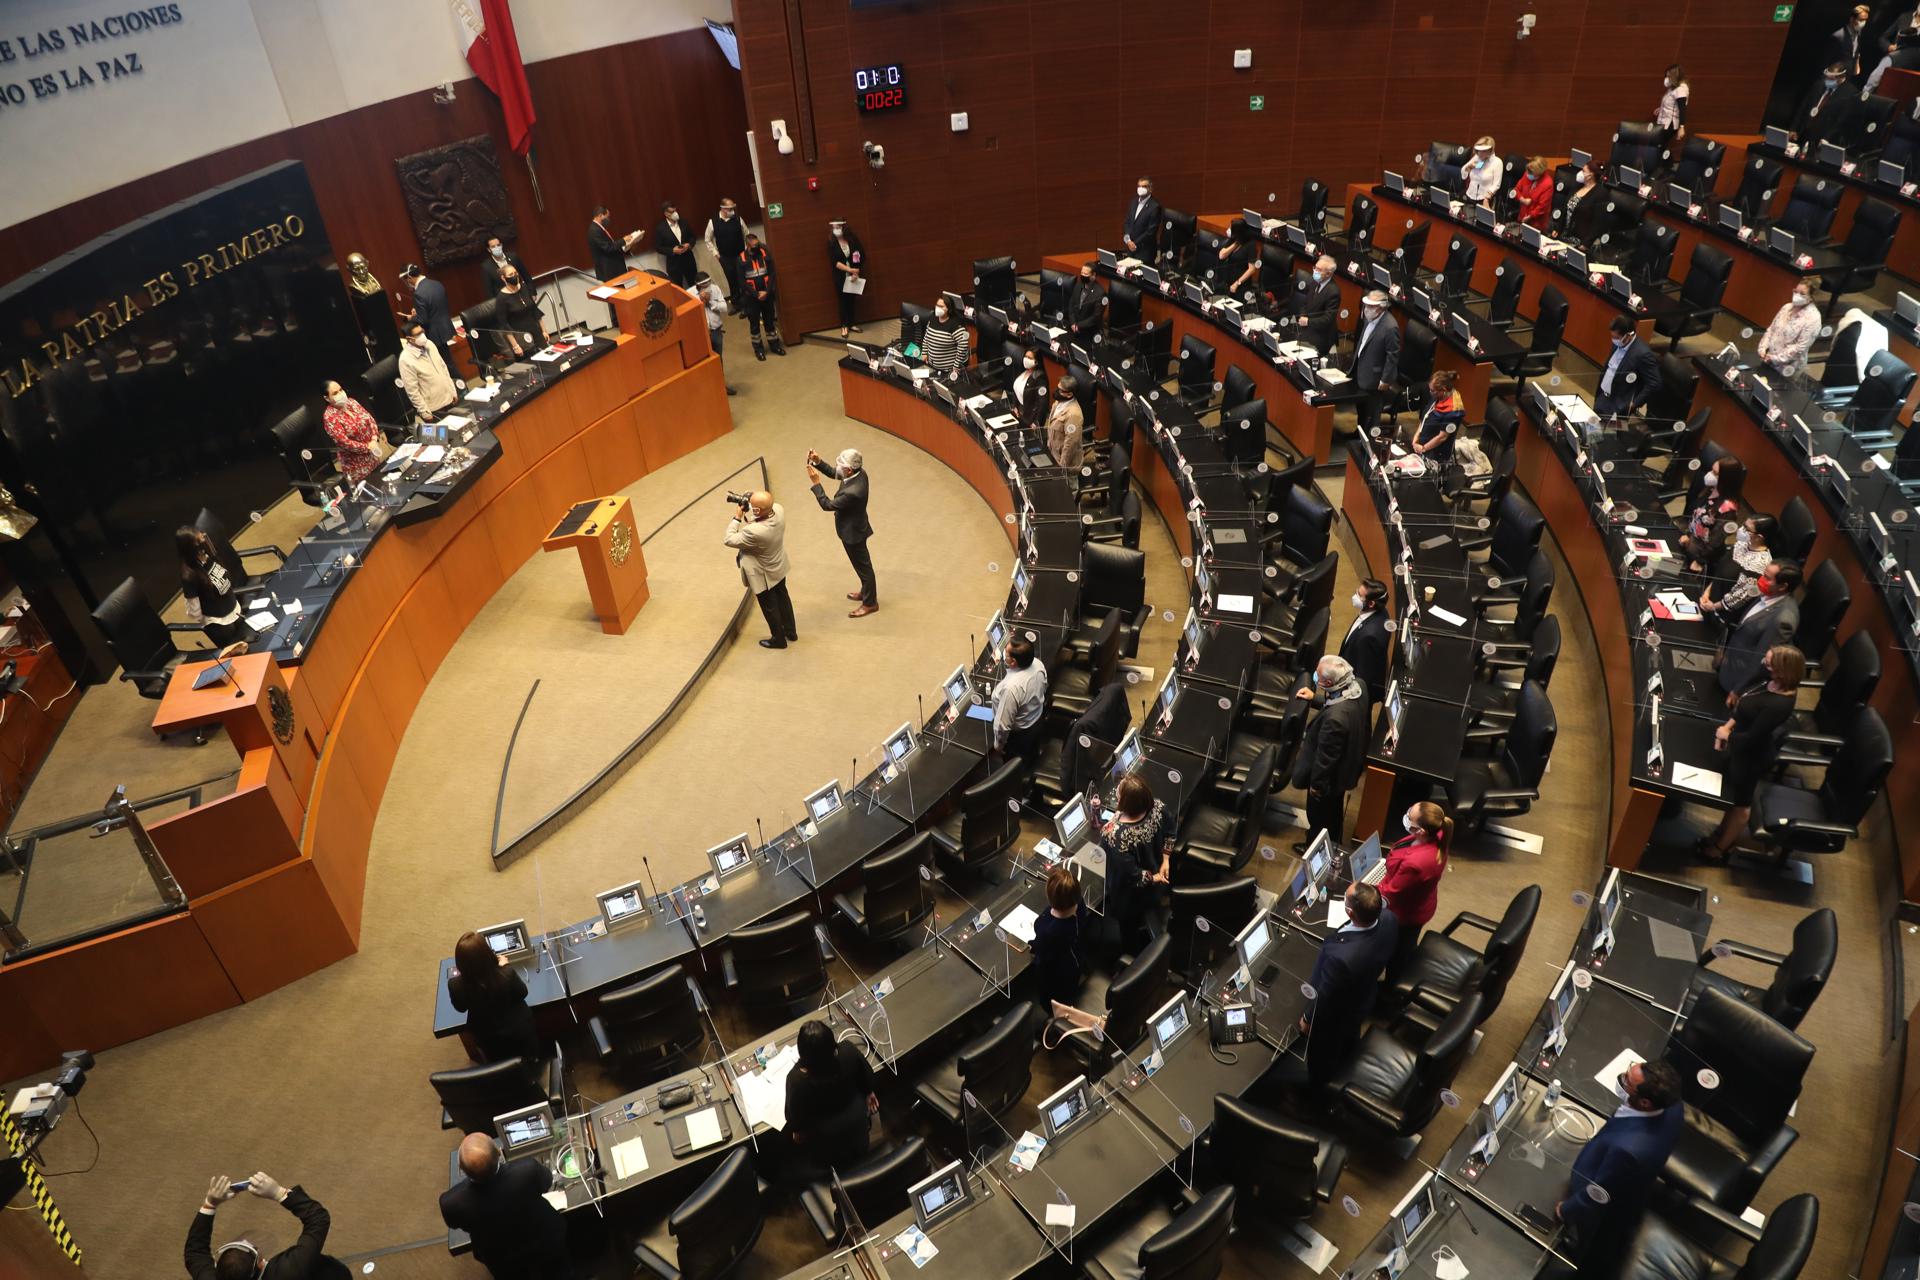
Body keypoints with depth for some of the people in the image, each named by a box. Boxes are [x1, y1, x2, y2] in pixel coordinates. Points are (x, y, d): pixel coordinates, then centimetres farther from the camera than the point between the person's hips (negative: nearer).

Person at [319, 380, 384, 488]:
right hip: (355, 462, -6)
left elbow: (370, 418, -1)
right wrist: (367, 447, -22)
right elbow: (343, 442, -24)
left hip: (372, 455, 6)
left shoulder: (351, 402, -1)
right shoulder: (329, 417, -19)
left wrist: (374, 438, -16)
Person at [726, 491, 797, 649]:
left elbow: (729, 540, -26)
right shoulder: (779, 509, -25)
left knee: (769, 607, 17)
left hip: (763, 575, -7)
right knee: (782, 597, 28)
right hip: (779, 566, 7)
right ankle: (790, 631, 48)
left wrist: (737, 517, -21)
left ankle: (779, 639, 39)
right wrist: (748, 510, -12)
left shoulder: (754, 532, -43)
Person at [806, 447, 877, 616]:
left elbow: (827, 505, -27)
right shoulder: (860, 472, -14)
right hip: (855, 527, 9)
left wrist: (815, 483, -25)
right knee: (862, 564, 27)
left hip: (853, 533, -9)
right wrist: (818, 462, -11)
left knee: (863, 566, 11)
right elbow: (834, 473, 4)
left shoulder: (852, 492, -40)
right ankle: (867, 592, 47)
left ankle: (870, 603, 29)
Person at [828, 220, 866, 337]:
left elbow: (861, 256, -2)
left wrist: (856, 272, -11)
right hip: (840, 277, -1)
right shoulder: (831, 243, -7)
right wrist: (851, 270, -21)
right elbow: (834, 262, -13)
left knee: (852, 300, 8)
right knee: (843, 300, 4)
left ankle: (852, 323, 21)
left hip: (853, 276, 1)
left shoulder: (853, 239, -4)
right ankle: (844, 326, 11)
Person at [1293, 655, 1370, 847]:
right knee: (1334, 809, 33)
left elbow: (1326, 756, -29)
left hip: (1329, 776, -8)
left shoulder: (1335, 718, -44)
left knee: (1319, 814, 22)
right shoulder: (1357, 685, -20)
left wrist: (1316, 784, -14)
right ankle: (1333, 841, 57)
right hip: (1347, 765, 8)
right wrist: (1315, 698, -1)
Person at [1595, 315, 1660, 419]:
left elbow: (1654, 384, -21)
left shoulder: (1643, 354, -24)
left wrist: (1635, 404, -19)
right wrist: (1599, 392, 15)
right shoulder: (1619, 344, 0)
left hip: (1619, 407, -8)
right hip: (1602, 397, 8)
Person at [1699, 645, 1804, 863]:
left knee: (1740, 802, 15)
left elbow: (1752, 738, -28)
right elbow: (1747, 708, 4)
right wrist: (1728, 725, -7)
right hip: (1744, 750, 8)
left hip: (1752, 757, -8)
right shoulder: (1775, 684, -12)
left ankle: (1720, 848, 36)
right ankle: (1724, 833, 50)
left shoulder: (1778, 705, -38)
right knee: (1732, 794, 28)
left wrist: (1726, 735, -11)